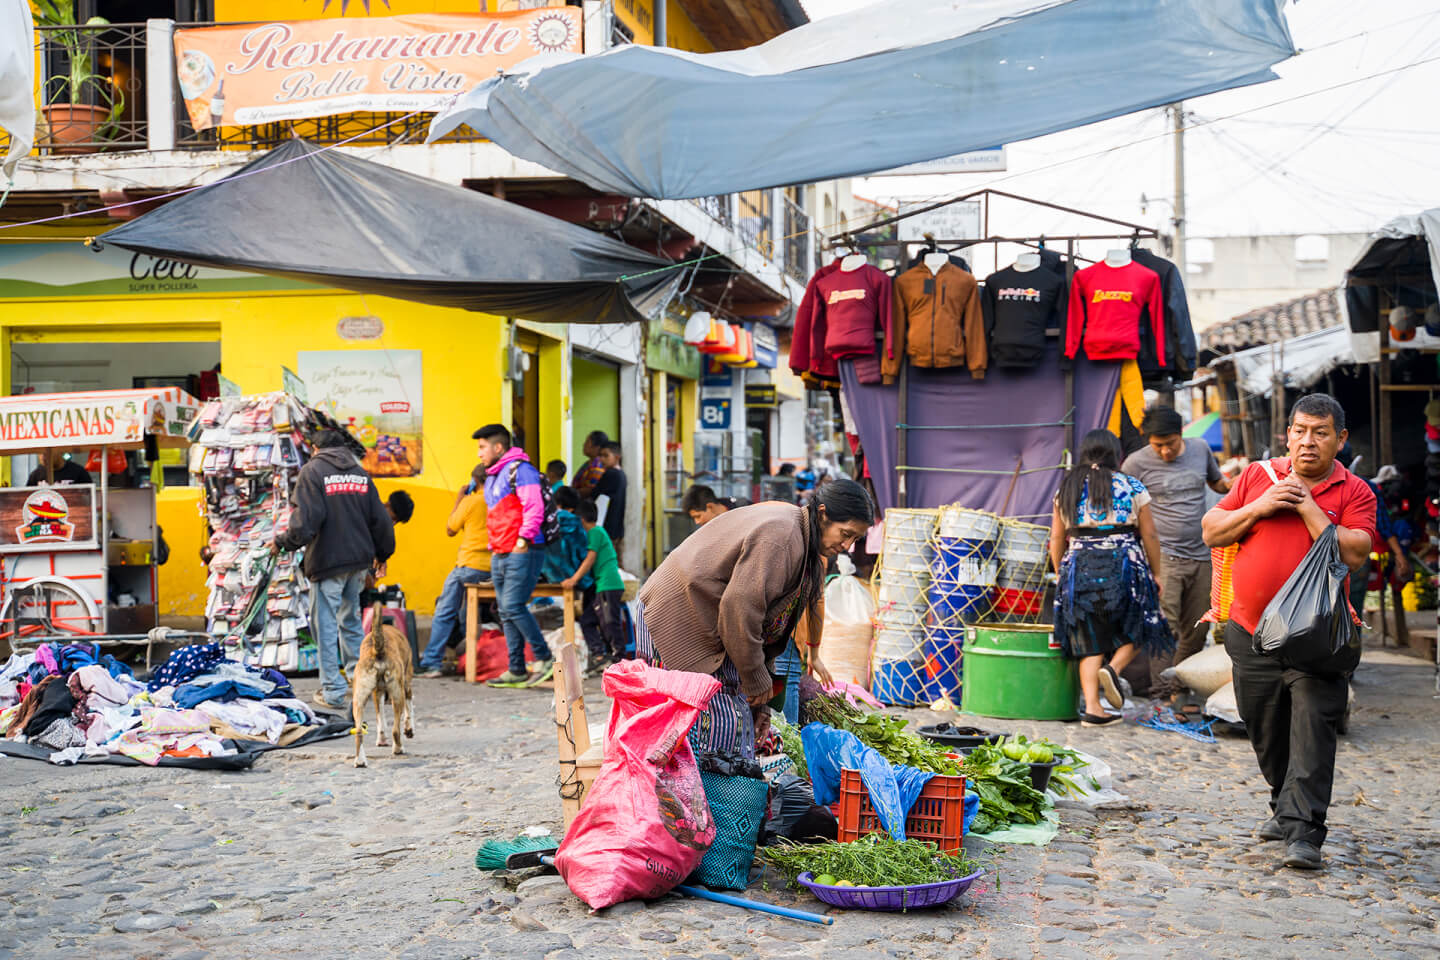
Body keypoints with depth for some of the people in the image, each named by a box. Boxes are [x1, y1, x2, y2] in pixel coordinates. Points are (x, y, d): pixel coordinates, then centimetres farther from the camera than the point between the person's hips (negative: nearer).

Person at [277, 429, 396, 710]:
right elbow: (379, 518, 12)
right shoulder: (360, 472, 10)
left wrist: (283, 540, -1)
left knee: (325, 625, 1)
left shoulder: (312, 471, -6)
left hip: (327, 561, -6)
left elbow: (306, 520, -16)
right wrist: (382, 554, 25)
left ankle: (333, 691, 1)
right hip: (359, 561, 6)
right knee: (350, 619, 20)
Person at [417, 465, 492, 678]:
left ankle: (432, 662, -3)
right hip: (495, 566, 5)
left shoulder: (471, 501, -7)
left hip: (471, 564, -5)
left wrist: (459, 499, 11)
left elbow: (450, 530, 3)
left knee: (444, 613, 2)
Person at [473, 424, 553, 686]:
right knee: (506, 612, 7)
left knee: (513, 606, -15)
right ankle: (516, 670, 10)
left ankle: (544, 658, -5)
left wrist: (524, 537, -25)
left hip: (522, 552, -10)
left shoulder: (519, 469, -9)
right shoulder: (492, 477, 22)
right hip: (499, 554, 10)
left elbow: (534, 507, -19)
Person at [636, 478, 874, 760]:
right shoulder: (780, 536, -23)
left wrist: (759, 702, 9)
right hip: (677, 618, -11)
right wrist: (757, 681, -15)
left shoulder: (799, 538, 11)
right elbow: (739, 606, -27)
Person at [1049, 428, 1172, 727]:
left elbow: (1057, 538, 11)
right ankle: (1113, 668, -12)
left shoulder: (1067, 488, 10)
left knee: (1090, 641, 5)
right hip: (1123, 565, -3)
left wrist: (1061, 573, 21)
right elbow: (1149, 534, 1)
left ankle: (1092, 707, -1)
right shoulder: (1131, 487, 2)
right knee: (1136, 628, 14)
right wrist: (1156, 573, 10)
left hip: (1079, 568, 3)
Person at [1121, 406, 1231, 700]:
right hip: (1162, 557, -5)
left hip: (1200, 556, 5)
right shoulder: (1137, 463, -5)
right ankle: (1163, 693, -13)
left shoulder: (1200, 449, 7)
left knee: (1197, 629, 8)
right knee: (1165, 628, -13)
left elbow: (1218, 483, 26)